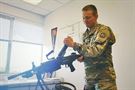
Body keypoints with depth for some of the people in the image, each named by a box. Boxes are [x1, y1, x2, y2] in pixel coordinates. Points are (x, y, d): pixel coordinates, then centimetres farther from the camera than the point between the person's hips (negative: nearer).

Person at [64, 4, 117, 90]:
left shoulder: (104, 30, -11)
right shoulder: (85, 34, 10)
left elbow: (96, 51, -25)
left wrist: (73, 44, -23)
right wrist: (82, 57, -4)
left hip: (104, 78, -6)